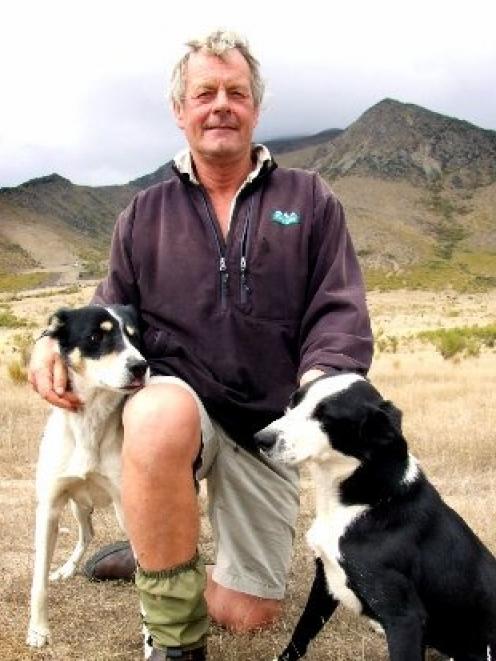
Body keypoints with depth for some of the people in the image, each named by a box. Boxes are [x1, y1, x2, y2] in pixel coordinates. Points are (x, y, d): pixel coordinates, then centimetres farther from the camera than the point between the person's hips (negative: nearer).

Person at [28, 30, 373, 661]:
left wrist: (319, 383, -25)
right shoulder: (145, 214, 8)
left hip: (267, 425, 1)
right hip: (176, 401, 0)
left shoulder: (310, 201, 4)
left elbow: (339, 315, -3)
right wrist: (54, 342, -11)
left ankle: (163, 554, 36)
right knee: (161, 418, -40)